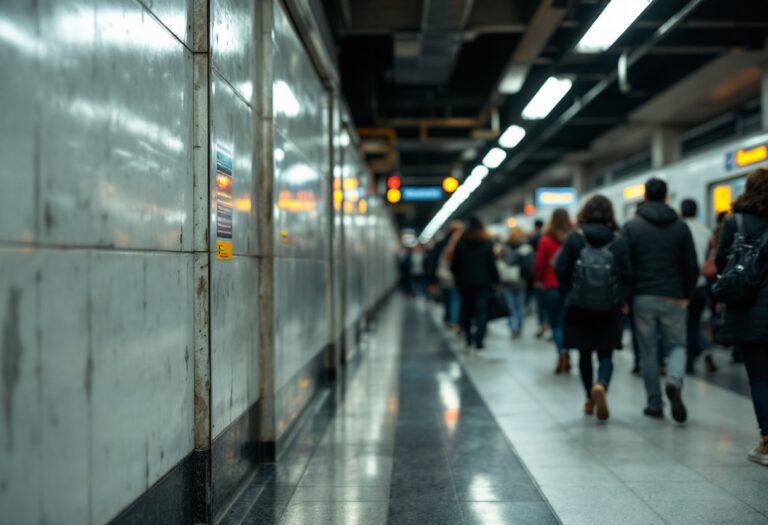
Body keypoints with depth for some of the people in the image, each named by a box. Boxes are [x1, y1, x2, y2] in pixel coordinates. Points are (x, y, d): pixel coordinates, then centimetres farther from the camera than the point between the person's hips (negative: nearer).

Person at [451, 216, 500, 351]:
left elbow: (454, 264, 2)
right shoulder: (487, 243, -3)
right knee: (481, 311, -3)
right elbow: (492, 264, -5)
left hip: (465, 283, 2)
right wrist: (495, 279, 3)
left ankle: (469, 340, 16)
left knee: (467, 310, 13)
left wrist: (457, 279, 14)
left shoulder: (461, 243, 1)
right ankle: (479, 341, -14)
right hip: (483, 283, -2)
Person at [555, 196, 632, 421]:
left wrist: (569, 295, 10)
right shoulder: (618, 241, -3)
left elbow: (560, 270, -4)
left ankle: (590, 399, 22)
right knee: (606, 354, 7)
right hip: (610, 309, 0)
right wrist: (621, 301, 8)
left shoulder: (574, 238, -4)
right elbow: (627, 275, -5)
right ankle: (601, 385, -21)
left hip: (578, 308, 0)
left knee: (584, 353, 15)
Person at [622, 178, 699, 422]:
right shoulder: (680, 226, 3)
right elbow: (692, 266, 1)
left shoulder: (631, 227, -1)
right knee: (677, 345, 13)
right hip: (673, 299, 1)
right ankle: (674, 382, -16)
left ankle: (655, 404, 11)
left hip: (642, 299, -1)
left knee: (648, 352, 8)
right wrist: (687, 295, 11)